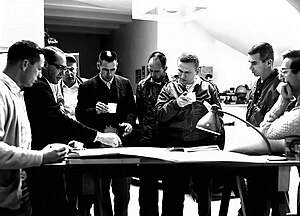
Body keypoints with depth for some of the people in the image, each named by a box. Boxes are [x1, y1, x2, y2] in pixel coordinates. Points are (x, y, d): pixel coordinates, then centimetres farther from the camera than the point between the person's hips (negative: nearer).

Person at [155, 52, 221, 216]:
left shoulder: (208, 88, 8)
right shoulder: (169, 88, 7)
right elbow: (159, 114, -3)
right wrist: (176, 103, -16)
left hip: (203, 147, 1)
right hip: (175, 146, 0)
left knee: (204, 190, 14)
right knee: (173, 192, 6)